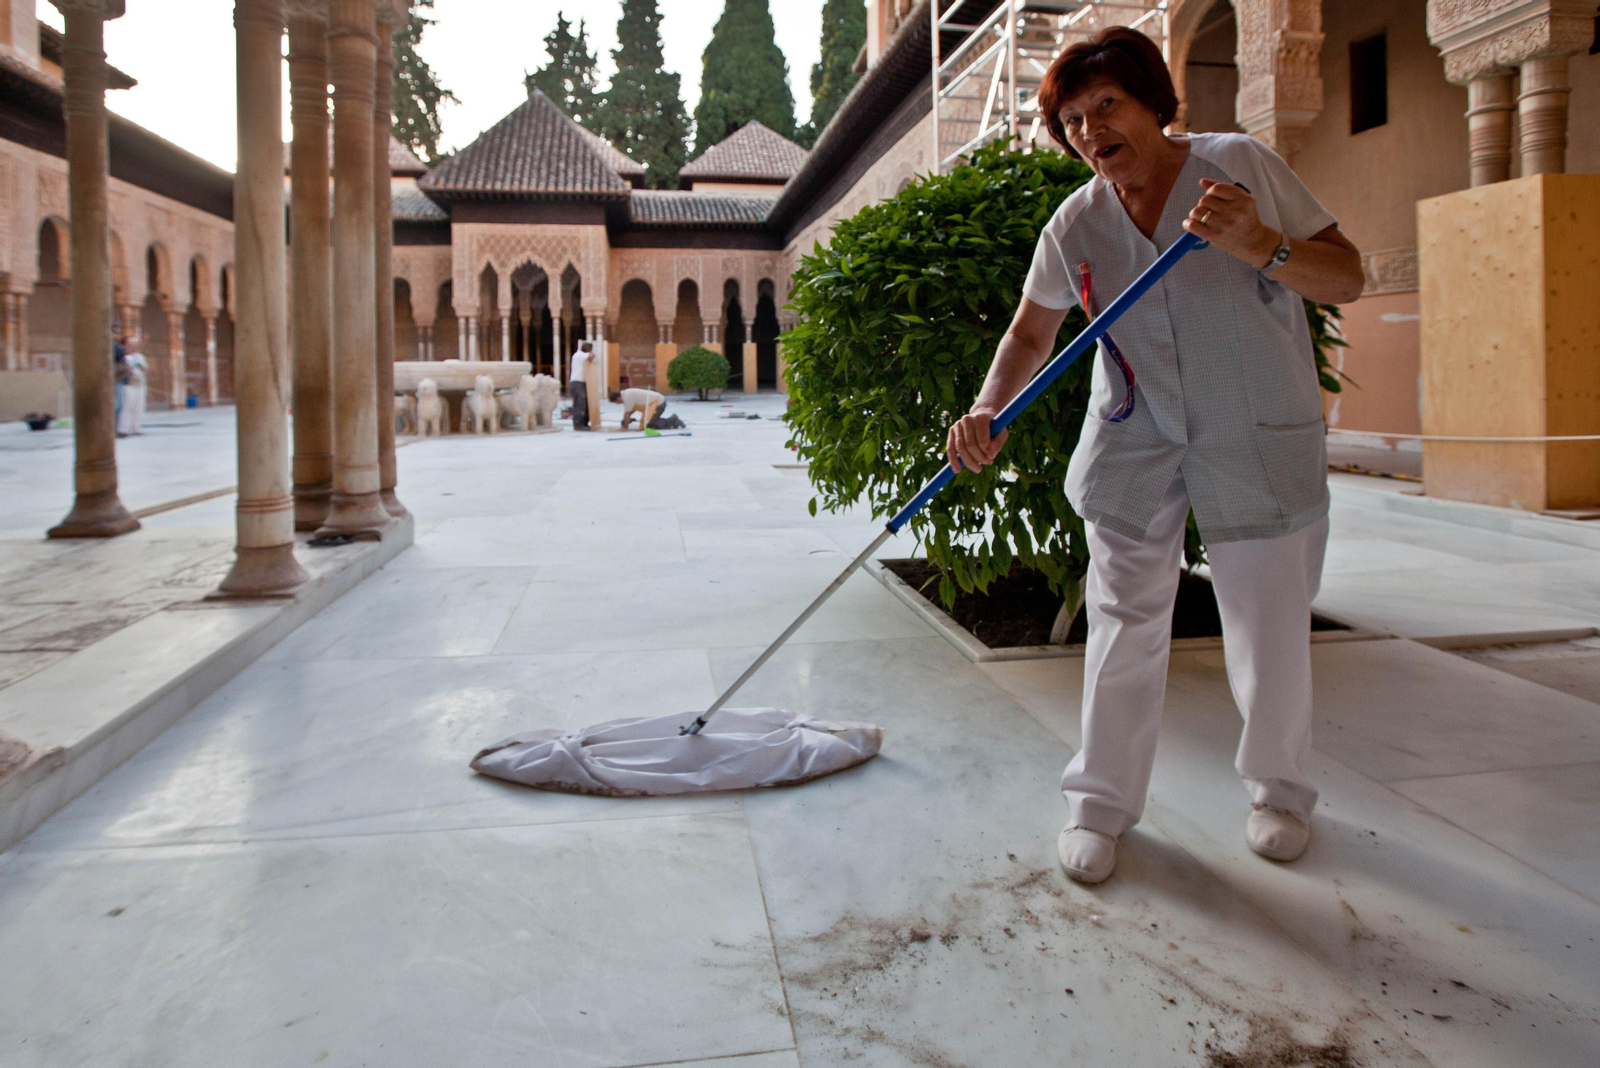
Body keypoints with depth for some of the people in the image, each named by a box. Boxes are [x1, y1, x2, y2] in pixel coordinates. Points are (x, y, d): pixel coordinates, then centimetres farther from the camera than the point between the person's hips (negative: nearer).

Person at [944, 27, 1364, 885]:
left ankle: (1279, 792, 30)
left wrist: (1260, 244, -24)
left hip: (1259, 443, -1)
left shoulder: (1243, 166, -5)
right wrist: (987, 411, -7)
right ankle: (1101, 803, 19)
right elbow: (1031, 333, 10)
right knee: (1123, 629, 3)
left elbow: (1347, 277, -5)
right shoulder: (1073, 226, 1)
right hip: (1134, 445, 2)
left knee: (1271, 631, 6)